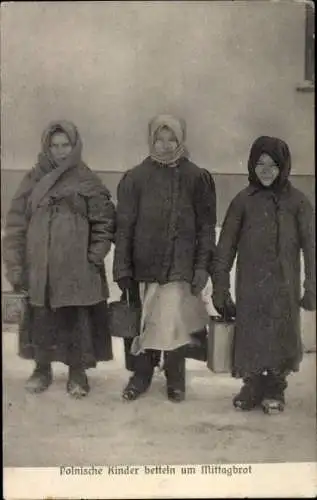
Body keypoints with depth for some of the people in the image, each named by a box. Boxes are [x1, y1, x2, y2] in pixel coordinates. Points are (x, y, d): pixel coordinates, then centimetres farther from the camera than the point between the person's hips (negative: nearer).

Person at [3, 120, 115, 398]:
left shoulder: (88, 183, 2)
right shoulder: (34, 180, 6)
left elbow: (105, 222, 1)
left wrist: (95, 257, -8)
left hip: (78, 269, -2)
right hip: (39, 267, 2)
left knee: (76, 321, 5)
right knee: (41, 321, 10)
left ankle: (77, 372, 23)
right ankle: (42, 368, 29)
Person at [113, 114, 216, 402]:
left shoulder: (197, 178, 2)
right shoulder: (136, 177, 3)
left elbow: (206, 225, 2)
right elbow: (124, 225, 3)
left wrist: (202, 266, -4)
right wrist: (122, 268, -2)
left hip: (180, 266, -1)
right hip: (144, 264, 2)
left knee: (172, 325, -5)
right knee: (143, 323, 8)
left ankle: (175, 379, 17)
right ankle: (141, 375, 26)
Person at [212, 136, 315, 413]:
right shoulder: (243, 200, 2)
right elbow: (226, 245, 2)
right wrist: (220, 284, -2)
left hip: (285, 286, 0)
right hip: (250, 284, 1)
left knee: (282, 336, 5)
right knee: (250, 336, 3)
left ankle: (275, 389, 23)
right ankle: (252, 386, 21)